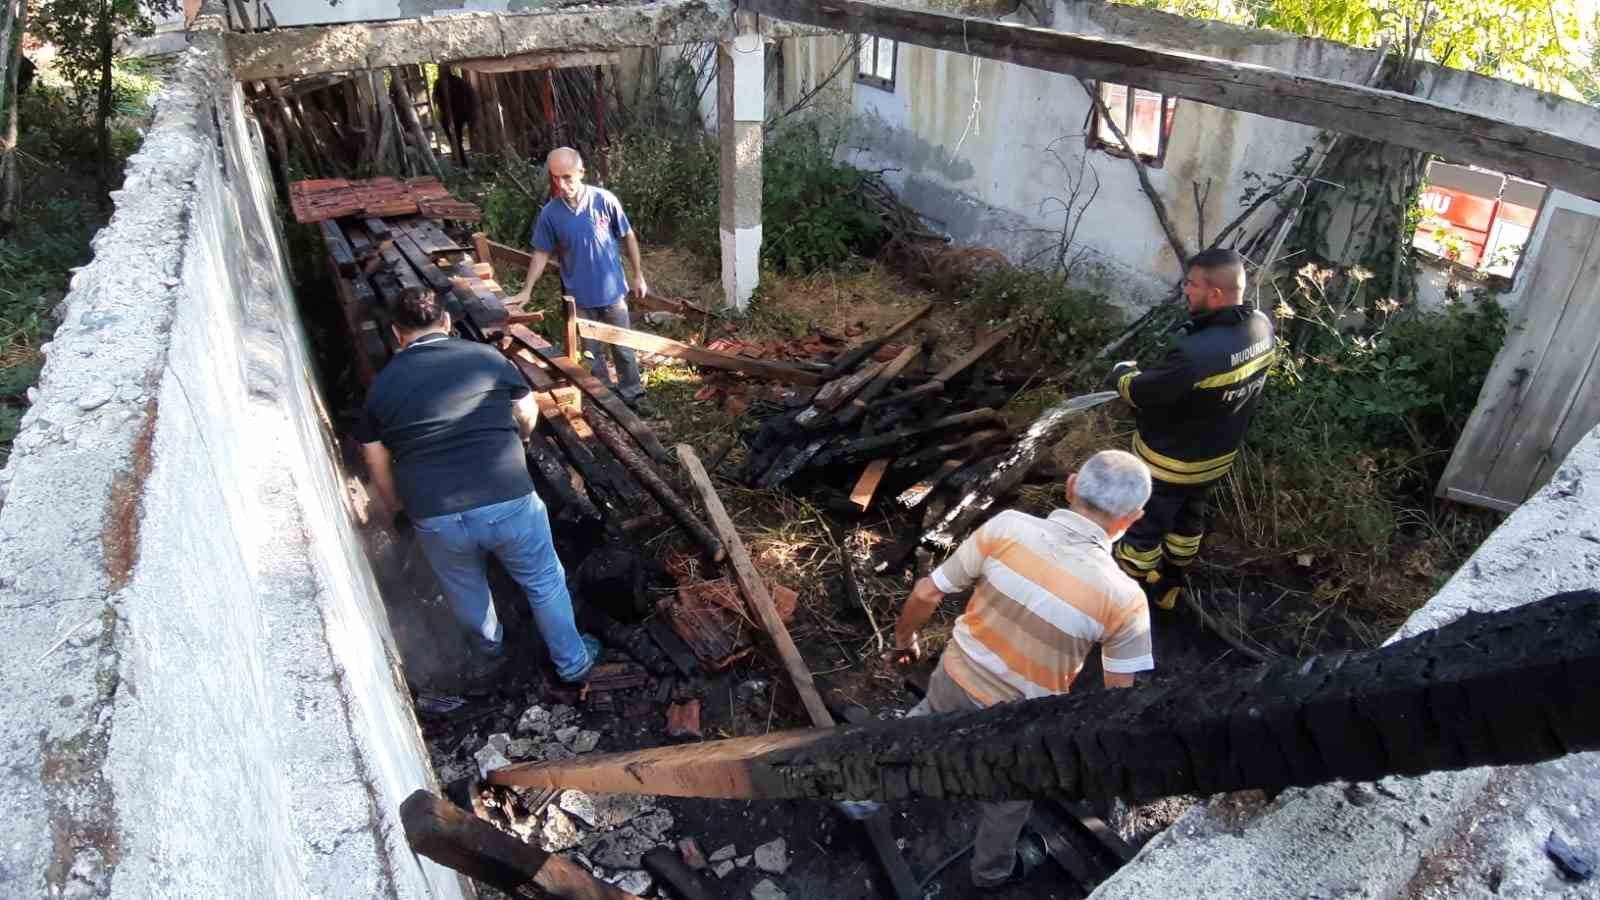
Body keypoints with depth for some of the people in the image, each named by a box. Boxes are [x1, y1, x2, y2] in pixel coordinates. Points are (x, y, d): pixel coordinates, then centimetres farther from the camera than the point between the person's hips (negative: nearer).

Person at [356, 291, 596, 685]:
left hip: (435, 517, 2)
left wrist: (398, 506, 35)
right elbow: (529, 417, 17)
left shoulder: (382, 385, 8)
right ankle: (573, 663, 39)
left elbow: (377, 464, 16)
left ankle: (490, 653, 55)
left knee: (465, 590, 31)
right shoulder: (488, 357, 4)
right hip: (508, 502, -1)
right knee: (544, 582, 23)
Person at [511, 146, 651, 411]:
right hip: (579, 296, 2)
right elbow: (541, 254, 2)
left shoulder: (605, 200, -13)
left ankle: (631, 395, 28)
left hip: (612, 291, -1)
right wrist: (526, 290, 0)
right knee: (592, 352, 14)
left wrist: (638, 276, 1)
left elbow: (628, 237, -2)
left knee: (623, 347, 10)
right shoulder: (550, 213, -8)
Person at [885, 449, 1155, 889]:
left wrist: (904, 639, 8)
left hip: (955, 679, 2)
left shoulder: (1007, 527, -23)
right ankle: (993, 869, 57)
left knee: (924, 723, 37)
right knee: (1008, 799, 30)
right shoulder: (1123, 598, -25)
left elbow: (926, 593, -13)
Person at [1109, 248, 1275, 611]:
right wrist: (1153, 373, 1)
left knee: (1143, 529, 15)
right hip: (1217, 455, 8)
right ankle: (1170, 584, 49)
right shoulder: (1262, 328, -13)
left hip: (1169, 461, -7)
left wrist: (1123, 372, -3)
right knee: (1188, 518, 28)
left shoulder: (1196, 354, -40)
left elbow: (1139, 392, -25)